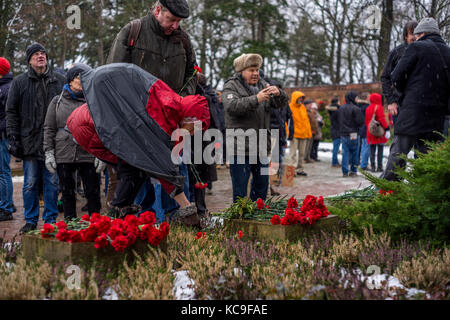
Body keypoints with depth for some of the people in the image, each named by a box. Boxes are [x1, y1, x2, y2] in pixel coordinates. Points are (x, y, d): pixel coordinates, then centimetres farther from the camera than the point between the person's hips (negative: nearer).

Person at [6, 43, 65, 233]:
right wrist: (13, 139, -3)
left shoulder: (59, 80, 9)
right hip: (30, 141, 0)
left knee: (52, 183, 5)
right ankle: (31, 220, 15)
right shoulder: (20, 82, 7)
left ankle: (51, 219, 15)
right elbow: (11, 112, 6)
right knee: (30, 184, 4)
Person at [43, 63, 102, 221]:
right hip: (63, 157, 1)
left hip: (88, 155, -1)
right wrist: (48, 152, 1)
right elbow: (49, 129, 10)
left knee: (93, 193, 1)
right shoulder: (58, 101, 9)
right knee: (67, 193, 9)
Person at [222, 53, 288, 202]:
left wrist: (278, 94, -16)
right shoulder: (231, 86, -5)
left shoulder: (263, 84, 14)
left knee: (262, 185, 15)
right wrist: (256, 99, -33)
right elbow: (232, 106, -23)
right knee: (240, 189, -1)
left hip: (261, 147, 6)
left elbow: (280, 103, 7)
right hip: (240, 148, -6)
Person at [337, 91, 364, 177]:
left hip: (343, 134, 5)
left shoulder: (341, 108, 9)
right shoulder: (355, 108, -12)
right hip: (353, 134, -5)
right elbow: (361, 121, -14)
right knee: (354, 153, 6)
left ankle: (345, 172, 3)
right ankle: (353, 171, 9)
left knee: (345, 153, 6)